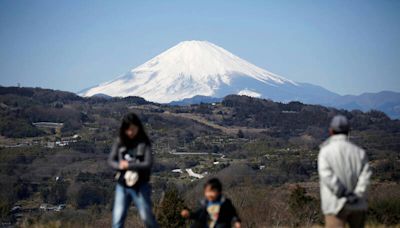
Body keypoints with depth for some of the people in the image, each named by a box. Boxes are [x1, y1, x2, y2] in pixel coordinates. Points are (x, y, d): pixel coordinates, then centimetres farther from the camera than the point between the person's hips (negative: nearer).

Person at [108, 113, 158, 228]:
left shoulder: (144, 143, -8)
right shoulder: (119, 142, 0)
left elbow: (148, 164, -16)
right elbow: (111, 160, -1)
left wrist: (129, 165, -21)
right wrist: (119, 166, -21)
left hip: (140, 187, -3)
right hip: (122, 186, 3)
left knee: (147, 217, 8)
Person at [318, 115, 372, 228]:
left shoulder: (325, 151, -3)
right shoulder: (359, 151, 6)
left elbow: (327, 176, -15)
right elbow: (366, 175, -6)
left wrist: (345, 195, -13)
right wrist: (357, 195, -12)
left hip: (336, 205, -3)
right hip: (358, 205, 4)